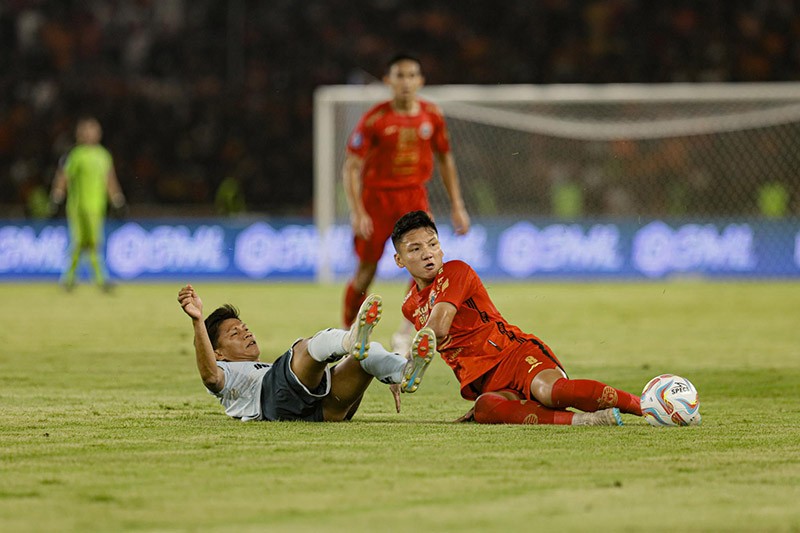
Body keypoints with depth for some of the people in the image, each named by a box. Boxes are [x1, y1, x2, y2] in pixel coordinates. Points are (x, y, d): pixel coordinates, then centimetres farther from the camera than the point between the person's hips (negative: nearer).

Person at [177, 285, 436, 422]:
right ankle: (354, 341, -63)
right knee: (311, 344, -29)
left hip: (322, 408, 5)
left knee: (371, 352, -16)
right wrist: (198, 321, -9)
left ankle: (405, 373, -50)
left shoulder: (273, 368, 50)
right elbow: (209, 375, 3)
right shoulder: (228, 373, 29)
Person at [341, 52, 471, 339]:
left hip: (414, 197, 3)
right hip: (377, 195, -3)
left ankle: (407, 333, -6)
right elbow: (351, 167, -10)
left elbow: (445, 159, 12)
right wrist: (357, 211, -20)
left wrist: (457, 207, 10)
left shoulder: (432, 116, -1)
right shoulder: (375, 119, -12)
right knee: (366, 270, 2)